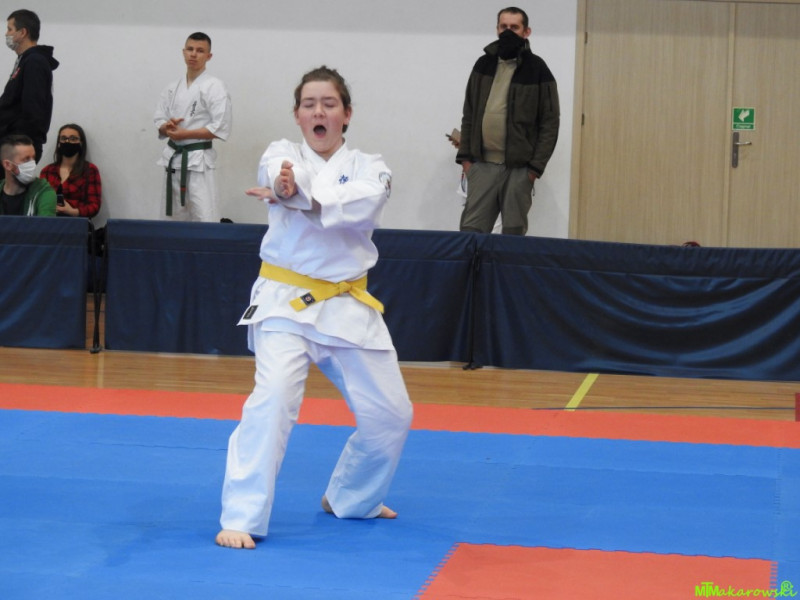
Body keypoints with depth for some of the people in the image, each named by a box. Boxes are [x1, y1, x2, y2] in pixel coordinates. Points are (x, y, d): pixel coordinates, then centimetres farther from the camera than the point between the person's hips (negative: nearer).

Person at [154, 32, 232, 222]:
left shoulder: (214, 87, -7)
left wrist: (185, 133, -16)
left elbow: (221, 128, -13)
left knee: (204, 218, -13)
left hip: (199, 159, -6)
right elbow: (159, 121, 12)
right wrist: (167, 127, -12)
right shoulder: (173, 88, 11)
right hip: (174, 157, 6)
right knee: (176, 216, 12)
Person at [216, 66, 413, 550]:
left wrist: (297, 192, -33)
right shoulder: (281, 155, 2)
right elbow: (283, 175, -24)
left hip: (347, 305, 3)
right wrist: (289, 186, -50)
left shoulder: (368, 168, 4)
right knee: (273, 399, -24)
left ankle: (351, 498, 34)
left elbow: (363, 207, -20)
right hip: (286, 301, -3)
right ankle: (241, 518, -19)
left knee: (390, 414, 8)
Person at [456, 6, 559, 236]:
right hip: (482, 164, 3)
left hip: (518, 168, -3)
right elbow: (469, 115, 14)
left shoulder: (537, 70, -2)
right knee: (471, 231, 0)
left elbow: (550, 123, -3)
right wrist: (465, 155, 5)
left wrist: (536, 166, -9)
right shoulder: (483, 65, 10)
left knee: (514, 234, 3)